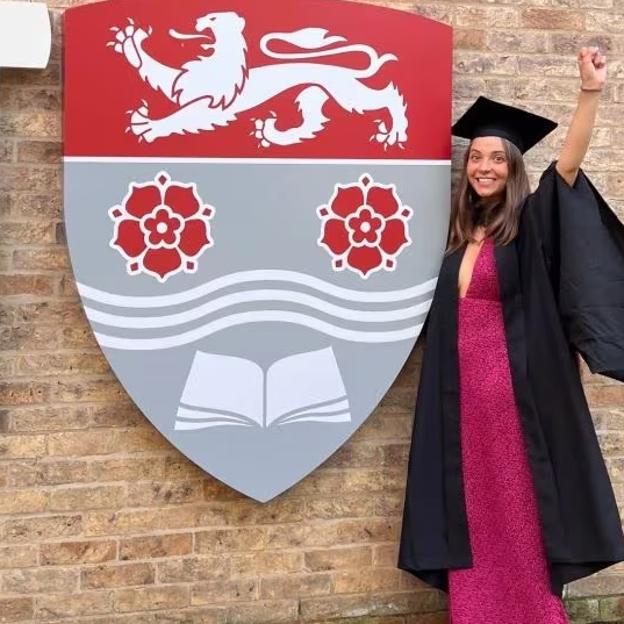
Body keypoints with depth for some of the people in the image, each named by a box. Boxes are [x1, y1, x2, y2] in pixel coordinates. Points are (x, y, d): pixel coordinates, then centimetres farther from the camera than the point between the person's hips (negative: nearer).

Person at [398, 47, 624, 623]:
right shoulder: (461, 236, 11)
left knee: (519, 521, 0)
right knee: (477, 523, 9)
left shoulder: (530, 224, -3)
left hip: (517, 389, -5)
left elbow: (568, 166, -19)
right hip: (465, 392, 5)